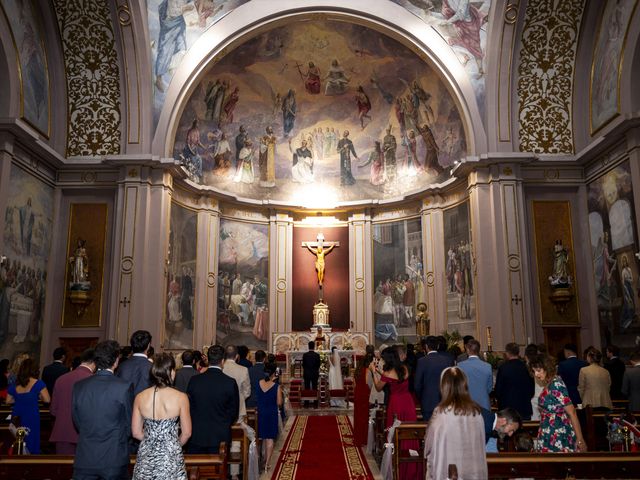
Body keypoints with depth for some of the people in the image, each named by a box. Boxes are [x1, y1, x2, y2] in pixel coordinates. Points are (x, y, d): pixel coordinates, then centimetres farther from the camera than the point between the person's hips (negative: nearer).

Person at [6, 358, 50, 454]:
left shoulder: (14, 385, 2)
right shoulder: (38, 384, -11)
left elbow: (8, 401, 9)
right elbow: (47, 399, -14)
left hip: (17, 417, 4)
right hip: (32, 417, -4)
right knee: (32, 441, 7)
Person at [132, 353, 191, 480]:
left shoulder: (140, 397, -8)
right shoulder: (181, 398, -14)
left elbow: (136, 433, 1)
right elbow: (186, 433, -5)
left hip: (146, 457, 3)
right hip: (171, 459, -2)